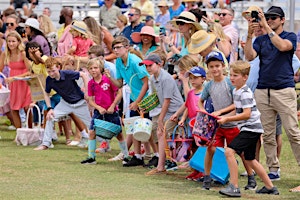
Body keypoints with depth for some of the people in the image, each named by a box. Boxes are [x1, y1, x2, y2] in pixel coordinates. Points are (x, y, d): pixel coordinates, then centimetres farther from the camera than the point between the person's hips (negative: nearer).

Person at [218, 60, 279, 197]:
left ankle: (234, 187, -21)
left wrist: (227, 119, -23)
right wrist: (225, 117, 17)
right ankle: (270, 187, 30)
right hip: (247, 129, 11)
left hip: (251, 128, -11)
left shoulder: (245, 93, -16)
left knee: (229, 151, -20)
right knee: (249, 159, 20)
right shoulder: (236, 91, 13)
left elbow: (246, 114, -24)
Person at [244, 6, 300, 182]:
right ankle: (274, 170, 8)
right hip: (263, 91, 4)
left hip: (284, 90, -4)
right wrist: (250, 35, -13)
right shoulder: (261, 40, 15)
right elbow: (250, 56, -1)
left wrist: (267, 27, -19)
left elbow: (282, 46, -18)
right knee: (267, 135, 4)